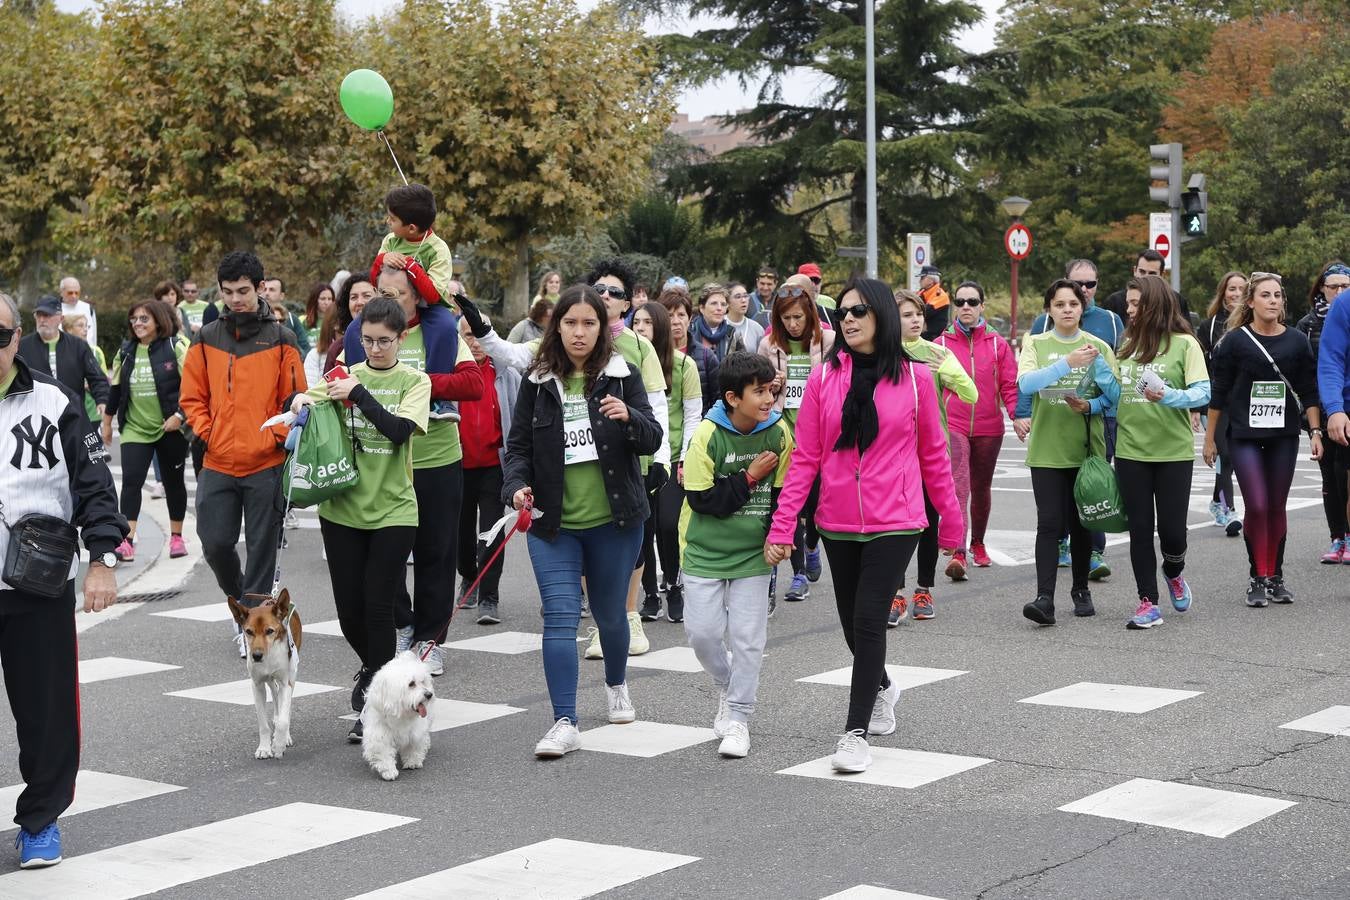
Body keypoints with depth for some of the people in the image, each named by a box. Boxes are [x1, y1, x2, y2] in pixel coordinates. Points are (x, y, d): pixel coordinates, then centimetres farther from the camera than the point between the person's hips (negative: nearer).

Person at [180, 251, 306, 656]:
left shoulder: (280, 339, 0)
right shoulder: (206, 339, 7)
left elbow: (294, 398, 2)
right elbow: (191, 396, 12)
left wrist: (276, 437, -11)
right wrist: (205, 432, -1)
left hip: (266, 463, -2)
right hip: (217, 463, 2)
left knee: (262, 547, 1)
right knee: (215, 543, 1)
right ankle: (241, 600, 27)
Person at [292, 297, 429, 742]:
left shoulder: (414, 382, 0)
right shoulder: (346, 375, 7)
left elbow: (399, 429, -15)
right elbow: (303, 405, 2)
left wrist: (358, 394, -21)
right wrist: (301, 401, -19)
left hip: (393, 509, -3)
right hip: (343, 508, 3)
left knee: (378, 606, -4)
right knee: (349, 609, 7)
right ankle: (373, 668, 36)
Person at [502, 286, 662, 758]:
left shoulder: (623, 376, -2)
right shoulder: (538, 382, 1)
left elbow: (653, 440, -5)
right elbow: (518, 445, 5)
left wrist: (628, 417, -27)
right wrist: (517, 485, -14)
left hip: (613, 520, 0)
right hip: (553, 523, 0)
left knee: (609, 613, 15)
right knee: (560, 617, -11)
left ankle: (617, 684, 44)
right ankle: (565, 723, -10)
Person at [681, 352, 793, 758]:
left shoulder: (778, 431, -6)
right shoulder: (707, 435, -15)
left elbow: (785, 491, 2)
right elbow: (701, 499, -17)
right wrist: (749, 478, -17)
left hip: (753, 553, 1)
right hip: (706, 551, -1)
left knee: (747, 637, -2)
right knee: (702, 631, -2)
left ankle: (737, 717, 9)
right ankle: (726, 685, 28)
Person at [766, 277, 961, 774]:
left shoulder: (914, 377, -2)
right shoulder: (824, 377, 0)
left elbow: (932, 454, 5)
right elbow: (805, 458, -1)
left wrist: (952, 520, 9)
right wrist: (782, 527, -6)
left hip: (894, 523, -3)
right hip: (838, 524, 3)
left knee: (868, 619, -11)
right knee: (852, 622, 15)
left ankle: (856, 733, -3)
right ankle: (882, 687, 44)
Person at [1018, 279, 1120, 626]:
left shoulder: (1098, 347, 7)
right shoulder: (1035, 344, 4)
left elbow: (1116, 395, 5)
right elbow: (1025, 383, -14)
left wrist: (1090, 406, -15)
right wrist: (1067, 363, -26)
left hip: (1086, 448, 2)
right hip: (1047, 449, -1)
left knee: (1080, 523, 8)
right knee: (1050, 523, -11)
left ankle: (1081, 590, 24)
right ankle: (1045, 598, -16)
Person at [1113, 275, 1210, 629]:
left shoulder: (1184, 344, -4)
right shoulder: (1126, 344, 10)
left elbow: (1203, 393, -11)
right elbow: (1114, 395, 13)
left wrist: (1169, 397, -26)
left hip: (1174, 451, -4)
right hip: (1131, 451, 4)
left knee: (1171, 527, -2)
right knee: (1140, 529, 3)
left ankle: (1174, 573, 30)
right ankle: (1148, 603, 11)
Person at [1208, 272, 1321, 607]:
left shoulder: (1297, 341, 4)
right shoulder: (1235, 340, -2)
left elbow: (1309, 391, 8)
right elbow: (1218, 393, 2)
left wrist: (1315, 432, 1)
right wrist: (1209, 438, 3)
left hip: (1284, 435, 3)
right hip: (1244, 435, -2)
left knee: (1277, 507, 7)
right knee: (1256, 506, -11)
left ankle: (1275, 577, 16)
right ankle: (1257, 578, -1)